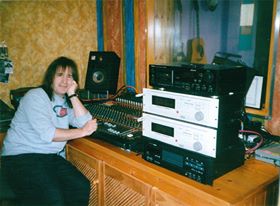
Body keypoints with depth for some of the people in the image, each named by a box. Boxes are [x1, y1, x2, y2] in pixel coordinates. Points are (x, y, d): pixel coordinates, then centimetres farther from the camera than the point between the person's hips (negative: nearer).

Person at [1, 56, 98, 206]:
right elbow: (47, 134, -19)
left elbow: (85, 123, -4)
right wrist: (82, 132, -14)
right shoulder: (35, 96, -8)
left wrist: (72, 95, -5)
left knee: (82, 187, -17)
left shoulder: (67, 101, 12)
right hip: (22, 156, -6)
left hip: (53, 157, 6)